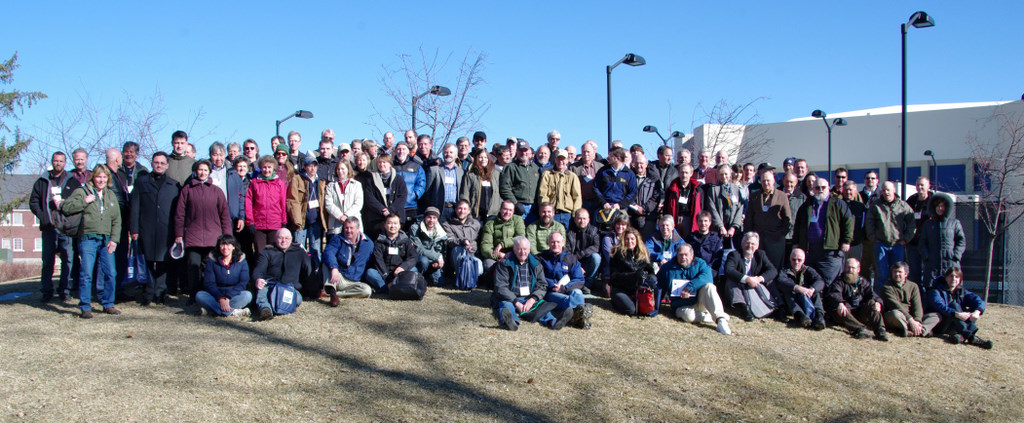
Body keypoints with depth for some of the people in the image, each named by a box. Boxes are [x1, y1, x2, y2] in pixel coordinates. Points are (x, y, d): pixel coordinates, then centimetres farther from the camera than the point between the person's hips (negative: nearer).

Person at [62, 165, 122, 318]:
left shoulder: (111, 195, 18)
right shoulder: (82, 191, 6)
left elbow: (116, 220, 15)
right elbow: (65, 207, -4)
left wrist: (114, 239, 5)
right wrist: (84, 201, -11)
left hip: (106, 240, 4)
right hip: (88, 238, -4)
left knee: (109, 273, 1)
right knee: (86, 274, -6)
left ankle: (108, 304, 14)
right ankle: (85, 307, 1)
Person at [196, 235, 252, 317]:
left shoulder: (241, 261, 3)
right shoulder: (212, 260, 3)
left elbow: (243, 283, -7)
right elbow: (209, 283, -6)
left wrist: (228, 297, -22)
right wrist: (221, 298, -24)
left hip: (235, 296, 0)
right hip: (216, 296, 1)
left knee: (248, 295, -30)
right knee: (199, 295, -28)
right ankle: (233, 312, -38)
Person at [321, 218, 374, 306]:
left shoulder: (368, 244, 5)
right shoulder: (338, 239, -2)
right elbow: (328, 252, -23)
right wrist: (334, 268, -42)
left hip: (354, 282, 1)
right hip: (338, 278, -1)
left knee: (367, 290, -29)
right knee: (328, 263, -27)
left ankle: (335, 293, -28)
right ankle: (331, 290, -43)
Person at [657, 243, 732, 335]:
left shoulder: (700, 264, 2)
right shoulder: (667, 268, 6)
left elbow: (707, 277, -18)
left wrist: (689, 288, -28)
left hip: (700, 302, 0)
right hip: (682, 307, 0)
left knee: (709, 286, -30)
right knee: (689, 316, -36)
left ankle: (721, 320, -38)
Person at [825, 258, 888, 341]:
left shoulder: (863, 282, 23)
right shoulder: (839, 282, 10)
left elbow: (872, 294, 5)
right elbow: (834, 294, -13)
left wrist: (878, 302, -21)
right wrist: (840, 303, -37)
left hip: (860, 315, 3)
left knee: (872, 303, -22)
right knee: (838, 309, -34)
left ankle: (880, 329, -40)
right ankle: (860, 328, -54)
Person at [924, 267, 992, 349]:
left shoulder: (961, 292, 10)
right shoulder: (936, 291, -7)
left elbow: (979, 301, -6)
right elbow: (940, 306, -26)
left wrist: (977, 312, -28)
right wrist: (957, 314, -41)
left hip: (952, 327, 6)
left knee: (973, 310, -12)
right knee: (954, 305, -26)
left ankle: (962, 336, -36)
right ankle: (969, 336, -42)